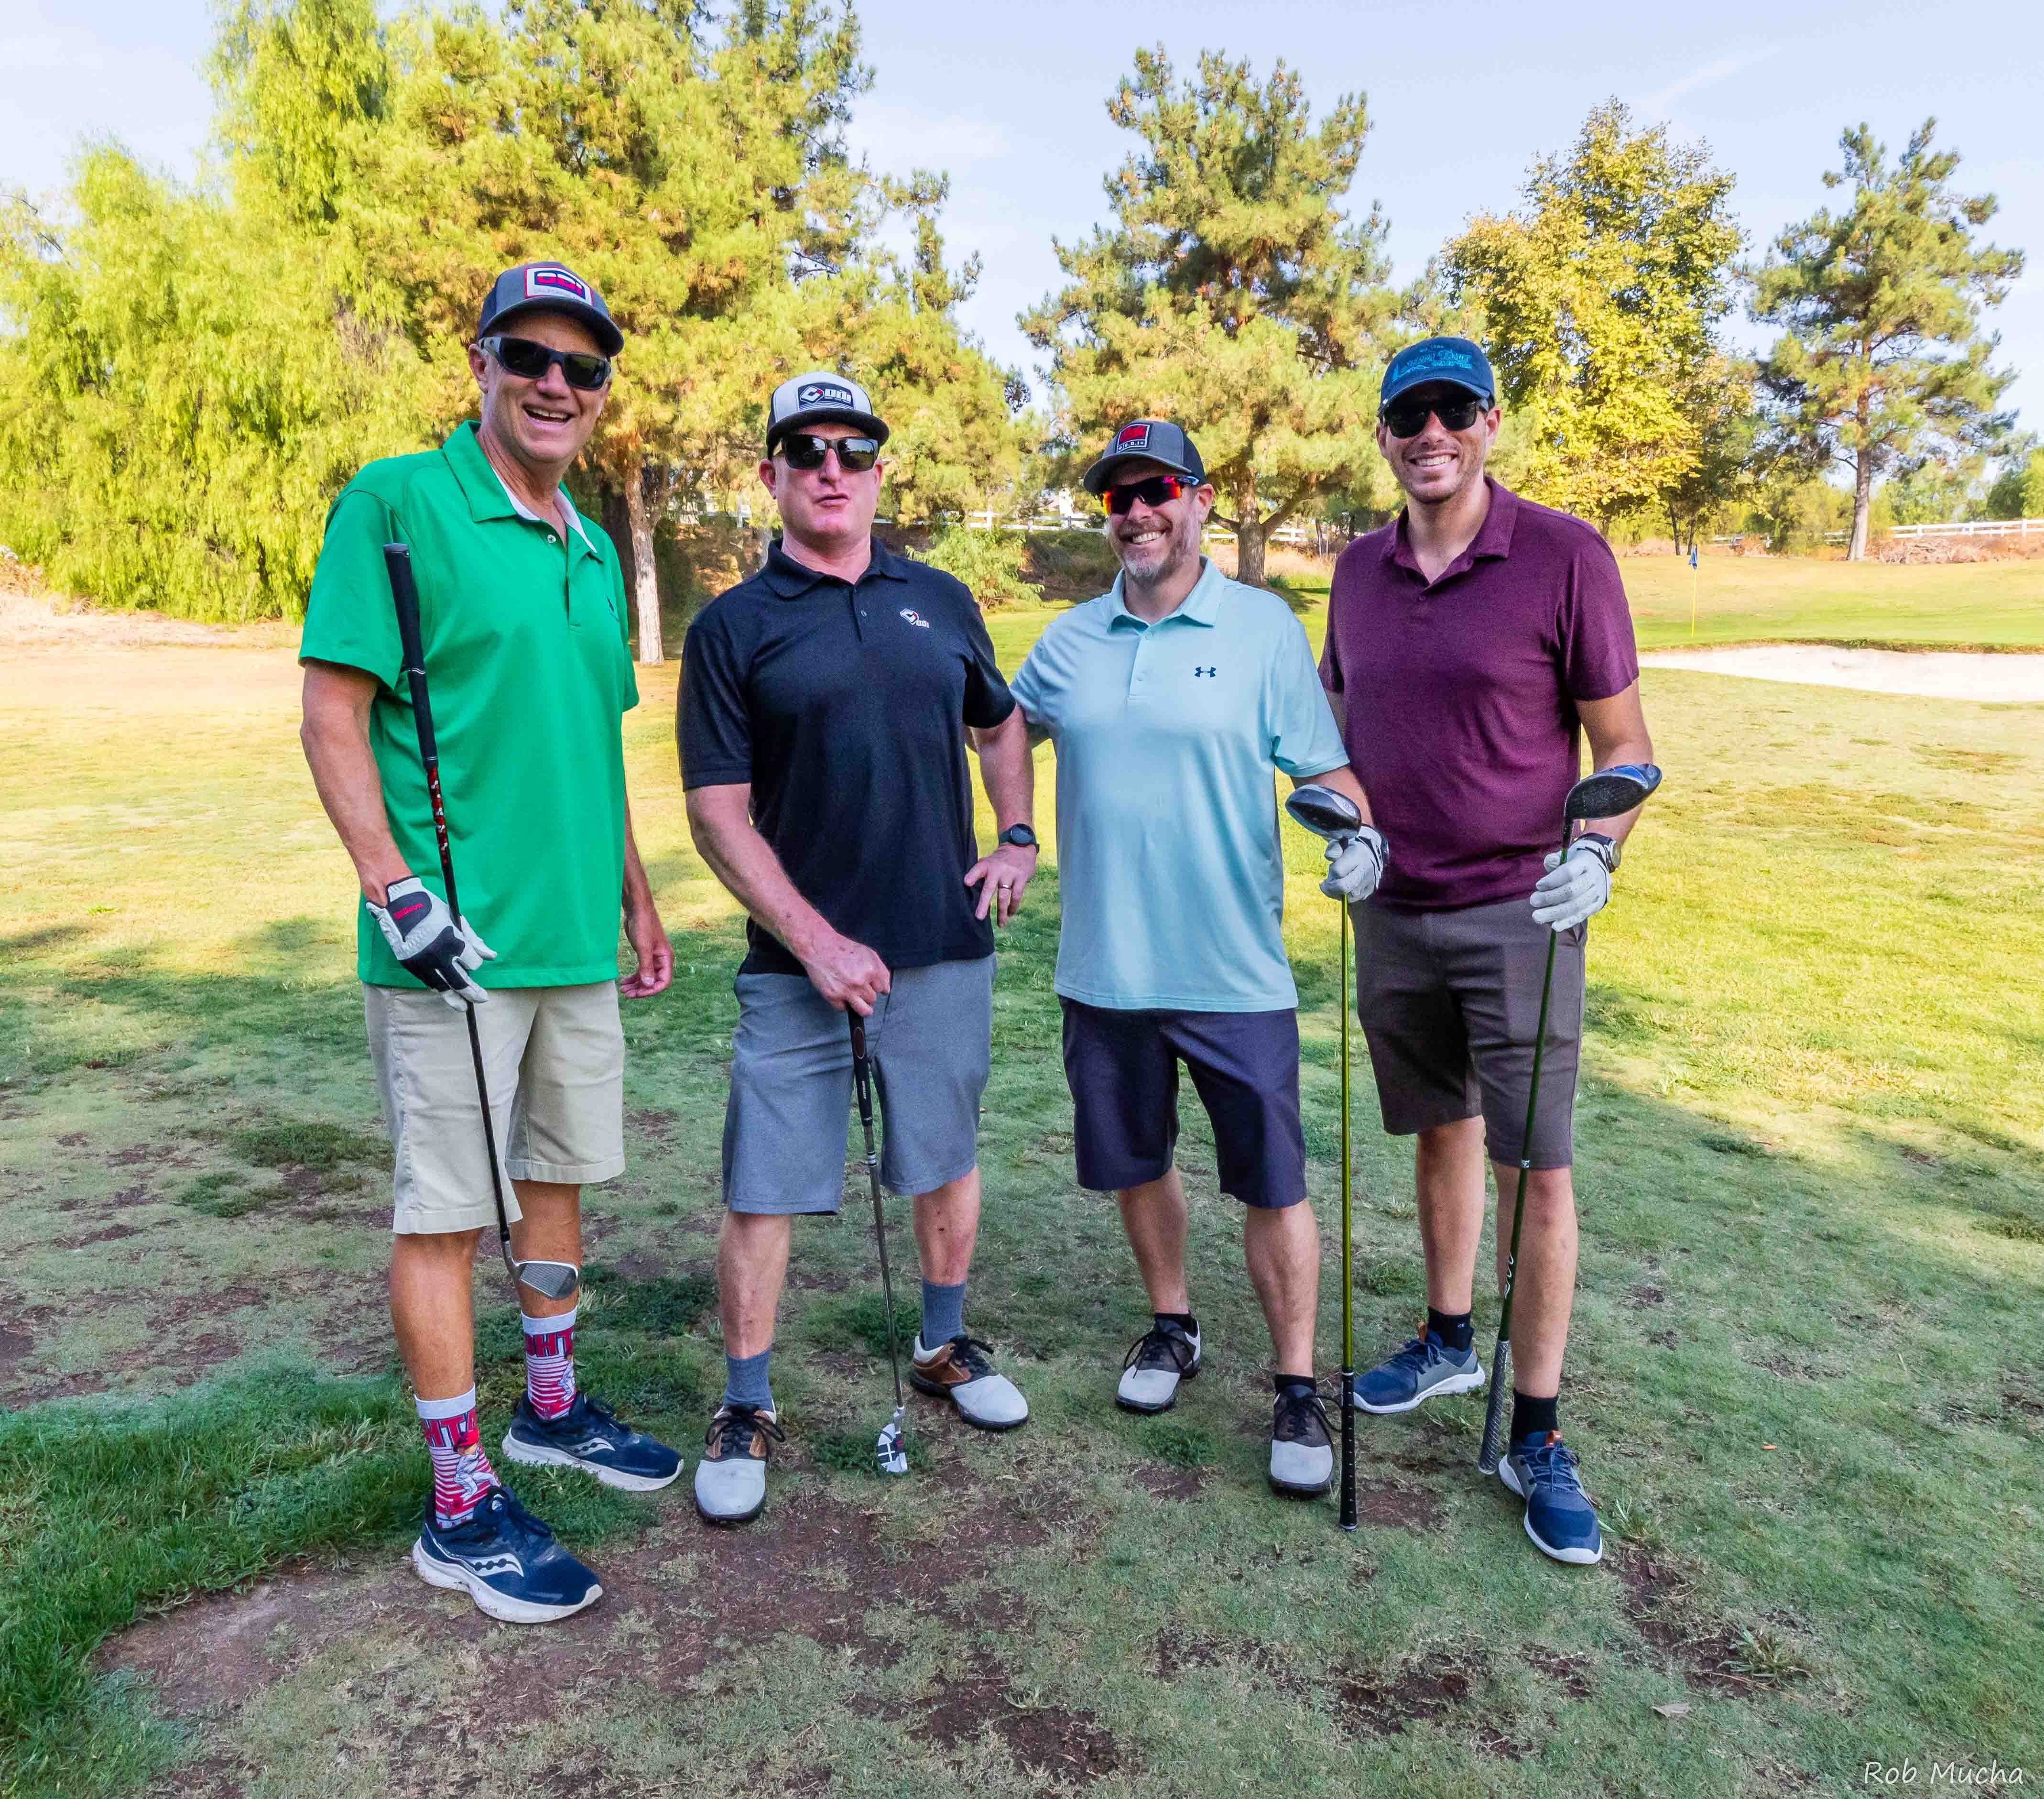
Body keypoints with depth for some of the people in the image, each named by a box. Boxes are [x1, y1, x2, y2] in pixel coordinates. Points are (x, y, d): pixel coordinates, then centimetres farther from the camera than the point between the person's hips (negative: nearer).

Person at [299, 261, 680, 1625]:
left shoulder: (595, 553, 14)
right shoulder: (397, 503, -7)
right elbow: (333, 714, -11)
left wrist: (636, 897, 20)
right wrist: (397, 890, -19)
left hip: (577, 937, 7)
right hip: (453, 943, -7)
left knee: (559, 1176, 18)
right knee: (446, 1214, 2)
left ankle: (552, 1409, 38)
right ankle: (463, 1510, 16)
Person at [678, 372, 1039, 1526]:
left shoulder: (942, 601, 9)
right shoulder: (733, 628, -2)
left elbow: (1003, 725, 24)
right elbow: (720, 812, -6)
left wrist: (1018, 838, 7)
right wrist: (817, 941, -14)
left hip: (946, 944, 3)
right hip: (800, 957, -3)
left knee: (947, 1159, 15)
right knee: (767, 1188, 2)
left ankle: (947, 1347, 37)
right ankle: (747, 1410, 20)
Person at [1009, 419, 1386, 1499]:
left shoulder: (1264, 628, -3)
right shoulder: (1071, 640, 7)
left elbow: (1325, 770, -4)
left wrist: (1359, 837, -22)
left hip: (1234, 968, -3)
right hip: (1103, 965, 4)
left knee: (1271, 1184, 3)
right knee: (1135, 1163, 18)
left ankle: (1297, 1390, 20)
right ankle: (1171, 1327, 41)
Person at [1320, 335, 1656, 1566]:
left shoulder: (1563, 554, -8)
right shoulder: (1360, 572, 7)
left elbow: (1625, 744, -5)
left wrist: (1599, 852, -22)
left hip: (1519, 913, -4)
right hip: (1393, 912, 5)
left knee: (1539, 1169, -2)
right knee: (1441, 1130, 17)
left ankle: (1539, 1440, 11)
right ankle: (1449, 1340, 36)